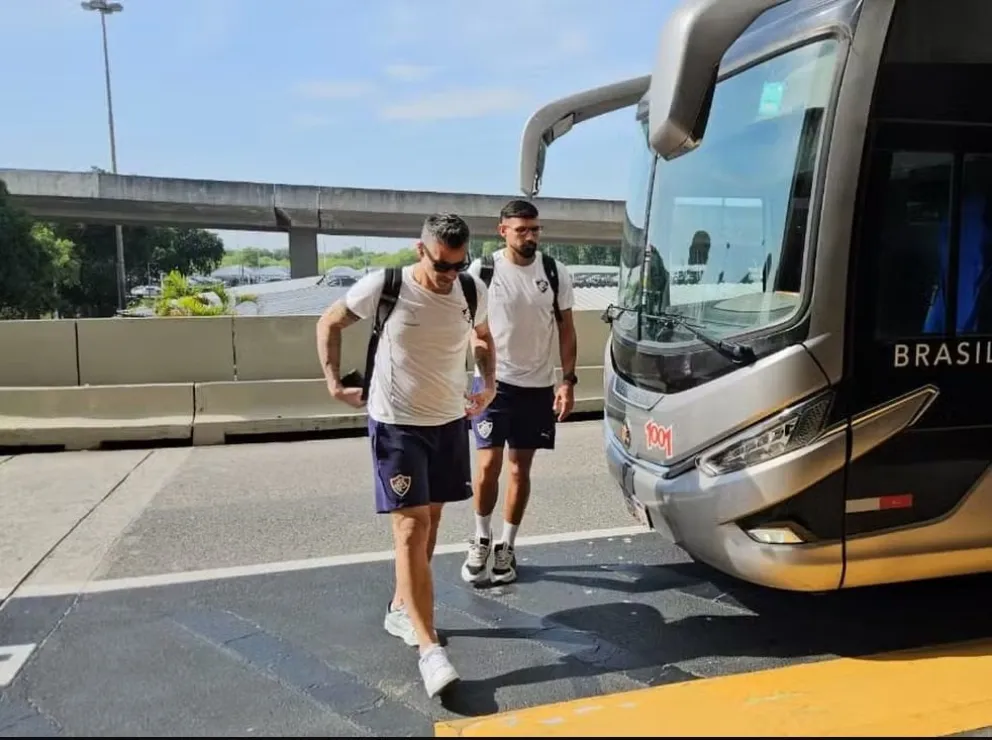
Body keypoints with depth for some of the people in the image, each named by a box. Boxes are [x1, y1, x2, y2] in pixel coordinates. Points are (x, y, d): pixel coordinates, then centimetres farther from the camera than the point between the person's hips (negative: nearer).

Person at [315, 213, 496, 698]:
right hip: (397, 424, -5)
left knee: (431, 519, 15)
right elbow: (330, 323, -1)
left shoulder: (473, 291, -6)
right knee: (412, 528, -10)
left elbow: (482, 337, 16)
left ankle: (401, 608, 35)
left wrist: (489, 384, 4)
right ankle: (430, 649, -7)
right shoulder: (384, 286, -16)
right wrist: (334, 381, -6)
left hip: (450, 420, 5)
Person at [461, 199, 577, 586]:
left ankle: (506, 547, 23)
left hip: (538, 386, 2)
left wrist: (568, 381, -2)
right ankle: (482, 540, 20)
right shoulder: (482, 271, -7)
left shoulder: (555, 272, -1)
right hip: (494, 382, -2)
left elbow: (566, 329, 5)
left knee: (520, 469, 9)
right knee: (488, 465, -4)